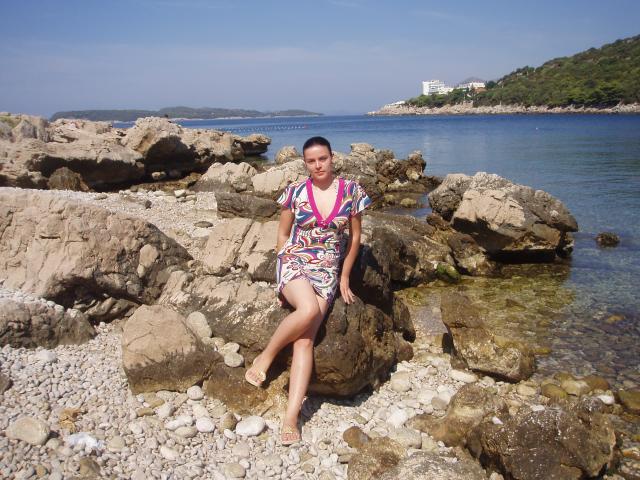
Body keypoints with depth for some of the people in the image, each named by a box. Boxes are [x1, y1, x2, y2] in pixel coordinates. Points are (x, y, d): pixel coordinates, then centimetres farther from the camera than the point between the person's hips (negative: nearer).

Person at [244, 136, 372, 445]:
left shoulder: (351, 191, 2)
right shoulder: (295, 193, 1)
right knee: (309, 309, -34)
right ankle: (266, 356, -9)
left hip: (328, 272, 1)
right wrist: (284, 273, 4)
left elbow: (355, 236, 10)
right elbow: (282, 234, 11)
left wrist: (344, 277, 11)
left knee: (305, 339, -17)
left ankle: (291, 416, -20)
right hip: (294, 263, -1)